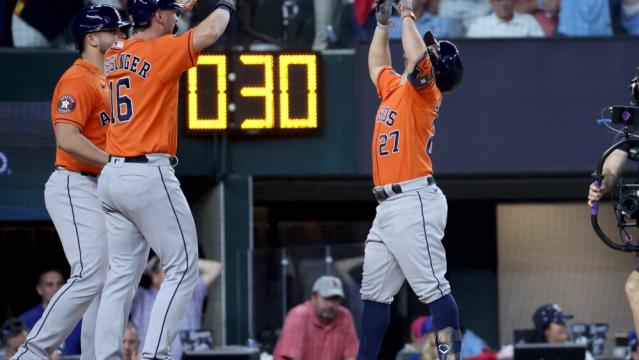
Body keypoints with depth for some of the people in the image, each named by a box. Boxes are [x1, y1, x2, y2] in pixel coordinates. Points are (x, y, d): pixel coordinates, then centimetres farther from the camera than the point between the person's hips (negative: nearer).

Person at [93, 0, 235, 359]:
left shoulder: (115, 55, 13)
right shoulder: (160, 51, -10)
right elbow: (208, 33, -20)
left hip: (112, 176, 8)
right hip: (149, 175, -8)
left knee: (122, 274, 10)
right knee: (183, 268, -2)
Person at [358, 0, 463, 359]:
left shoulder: (424, 91, -4)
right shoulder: (392, 87, 19)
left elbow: (416, 57, -23)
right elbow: (377, 63, 39)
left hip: (414, 202, -9)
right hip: (386, 206, 9)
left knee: (432, 288, -13)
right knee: (374, 291, 11)